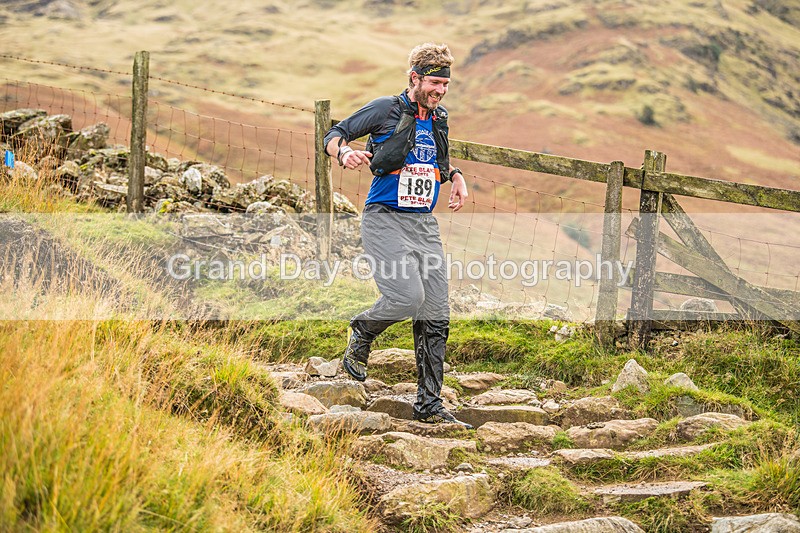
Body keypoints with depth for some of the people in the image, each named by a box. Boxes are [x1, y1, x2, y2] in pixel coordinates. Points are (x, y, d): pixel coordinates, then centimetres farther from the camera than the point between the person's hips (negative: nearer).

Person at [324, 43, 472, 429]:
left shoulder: (439, 119, 13)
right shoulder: (386, 110, -5)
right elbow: (334, 136, -1)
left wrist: (456, 177, 10)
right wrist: (345, 153, -23)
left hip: (425, 226, 6)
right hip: (385, 220, -6)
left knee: (435, 316, 1)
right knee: (408, 295, -24)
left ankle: (429, 405, 9)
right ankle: (361, 333, 9)